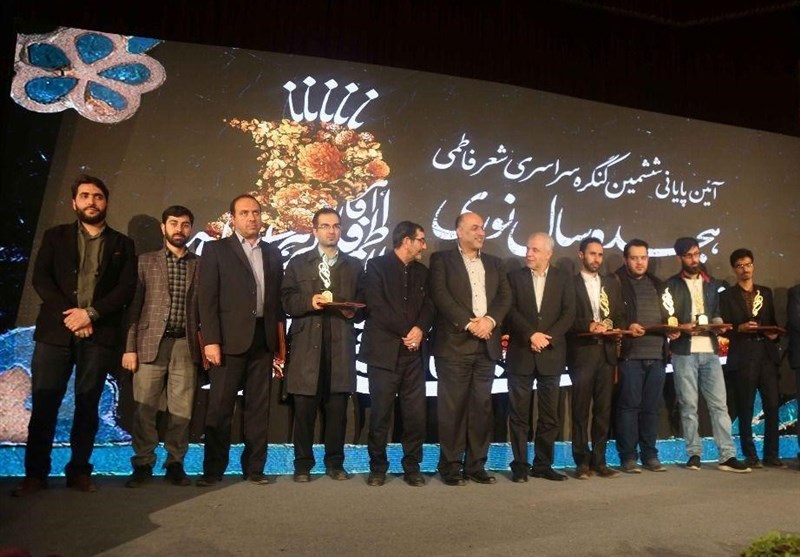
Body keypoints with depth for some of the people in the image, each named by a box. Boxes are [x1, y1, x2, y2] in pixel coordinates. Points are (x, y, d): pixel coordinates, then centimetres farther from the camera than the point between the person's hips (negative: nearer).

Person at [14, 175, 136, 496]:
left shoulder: (121, 244, 11)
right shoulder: (55, 236, 13)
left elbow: (127, 288, 0)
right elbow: (40, 278, 2)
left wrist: (91, 313, -12)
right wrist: (67, 314, -11)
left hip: (99, 335, 0)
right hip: (55, 331, 0)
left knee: (88, 406, 4)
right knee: (44, 404, 1)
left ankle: (79, 471, 14)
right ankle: (35, 473, 12)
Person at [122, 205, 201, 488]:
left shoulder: (200, 265, 10)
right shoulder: (146, 261, 9)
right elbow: (134, 306, 5)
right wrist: (130, 347, -2)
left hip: (186, 345, 1)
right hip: (151, 343, 0)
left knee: (181, 409, 2)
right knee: (144, 408, 0)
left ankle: (175, 463, 14)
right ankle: (143, 464, 13)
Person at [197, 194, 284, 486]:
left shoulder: (273, 253, 15)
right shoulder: (216, 249, 3)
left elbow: (278, 298, 14)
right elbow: (207, 298, -4)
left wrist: (280, 338, 7)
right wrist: (211, 340, -12)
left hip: (263, 339, 4)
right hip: (230, 339, -4)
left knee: (258, 407, 8)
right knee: (220, 406, 2)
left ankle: (254, 467, 17)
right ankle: (213, 469, 14)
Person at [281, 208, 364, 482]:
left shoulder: (355, 266, 15)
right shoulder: (298, 263, 12)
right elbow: (287, 301, 3)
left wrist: (354, 312, -8)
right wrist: (310, 302, -14)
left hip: (341, 346, 1)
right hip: (307, 345, -1)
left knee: (337, 408, 4)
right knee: (304, 408, 2)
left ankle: (335, 463, 17)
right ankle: (303, 464, 15)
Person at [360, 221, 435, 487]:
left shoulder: (422, 272, 17)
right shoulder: (376, 266, -1)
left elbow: (428, 306, 10)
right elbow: (377, 307, -11)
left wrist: (420, 330, -11)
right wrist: (406, 332, -10)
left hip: (413, 353, 5)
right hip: (384, 352, -4)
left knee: (416, 414, 3)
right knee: (380, 414, 2)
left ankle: (412, 467, 17)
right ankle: (378, 467, 18)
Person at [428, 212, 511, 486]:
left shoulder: (493, 263, 19)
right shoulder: (441, 259, 3)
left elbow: (505, 296, 8)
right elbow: (440, 295, -9)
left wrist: (489, 320, -10)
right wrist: (469, 323, -15)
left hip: (487, 345, 5)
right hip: (455, 343, -4)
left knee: (482, 406, 7)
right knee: (453, 407, -1)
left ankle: (476, 465, 16)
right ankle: (450, 466, 9)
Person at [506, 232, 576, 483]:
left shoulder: (563, 279, 7)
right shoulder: (515, 277, 5)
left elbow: (568, 314, -1)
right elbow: (511, 311, -4)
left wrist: (548, 338, -12)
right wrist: (531, 335, -15)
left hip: (551, 354, 1)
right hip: (521, 354, -1)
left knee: (549, 414, 7)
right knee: (519, 413, 1)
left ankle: (543, 464, 19)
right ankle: (520, 465, 11)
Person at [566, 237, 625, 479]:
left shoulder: (612, 284, 18)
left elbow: (621, 316, 16)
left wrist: (618, 329, -4)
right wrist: (589, 325, -18)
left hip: (607, 351, 4)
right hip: (582, 352, -4)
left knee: (603, 409, 6)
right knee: (581, 409, 0)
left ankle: (599, 461, 14)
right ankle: (582, 462, 7)